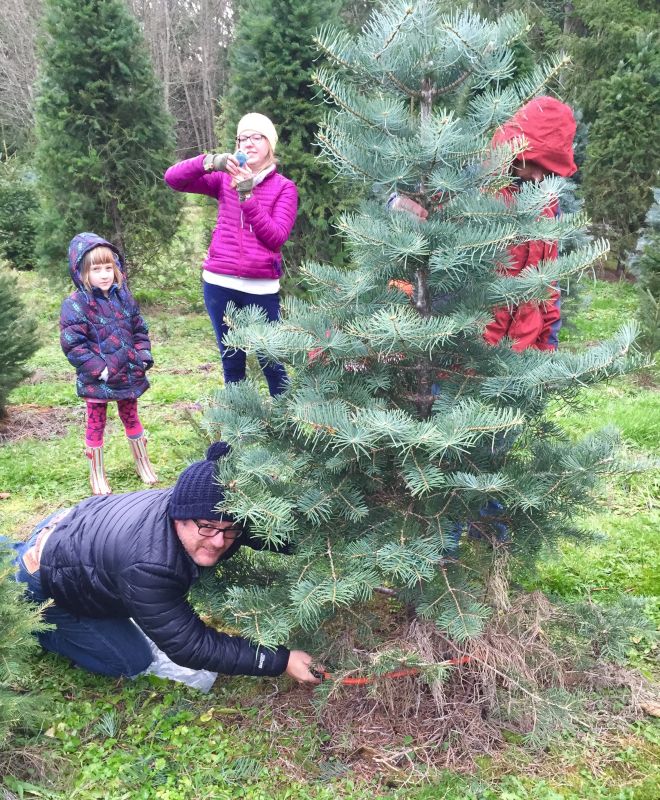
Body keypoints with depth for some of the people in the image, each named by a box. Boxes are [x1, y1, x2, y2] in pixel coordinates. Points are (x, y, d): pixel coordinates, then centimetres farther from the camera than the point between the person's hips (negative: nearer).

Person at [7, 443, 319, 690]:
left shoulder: (194, 502, -24)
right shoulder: (147, 566, -44)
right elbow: (190, 646, -36)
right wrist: (280, 661, -36)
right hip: (45, 583, -6)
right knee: (133, 662, -2)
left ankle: (15, 553, 41)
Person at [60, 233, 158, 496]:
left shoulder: (123, 297, 2)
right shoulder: (76, 305, -15)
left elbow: (139, 330, 11)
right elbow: (72, 344, -18)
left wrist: (143, 356, -2)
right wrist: (98, 369, -21)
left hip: (129, 374, 5)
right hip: (97, 381, -4)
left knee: (131, 417, 20)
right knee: (96, 424, 10)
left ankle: (143, 463, 36)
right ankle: (97, 474, 25)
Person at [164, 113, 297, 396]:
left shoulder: (284, 187, 2)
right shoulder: (225, 178, 8)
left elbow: (276, 238, -12)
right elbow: (173, 178, -3)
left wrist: (248, 196, -21)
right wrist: (210, 162, -19)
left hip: (261, 287, -2)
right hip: (219, 284, 3)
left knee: (271, 362, 2)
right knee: (232, 363, 11)